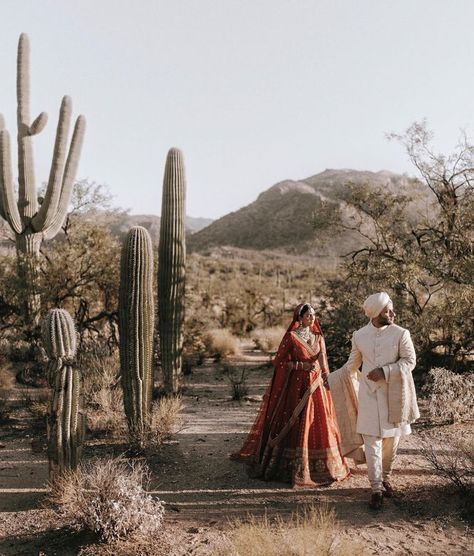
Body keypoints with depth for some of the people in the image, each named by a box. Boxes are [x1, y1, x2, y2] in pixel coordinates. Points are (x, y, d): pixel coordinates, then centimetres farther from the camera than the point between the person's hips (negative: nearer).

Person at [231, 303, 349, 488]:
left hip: (317, 386, 5)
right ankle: (295, 469, 9)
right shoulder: (291, 337, -6)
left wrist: (326, 380, 9)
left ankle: (321, 467, 21)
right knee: (296, 426, -2)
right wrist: (303, 365, -16)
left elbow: (323, 363, 15)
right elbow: (280, 362, -7)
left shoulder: (318, 337, 11)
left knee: (319, 424, 8)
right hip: (298, 386, -5)